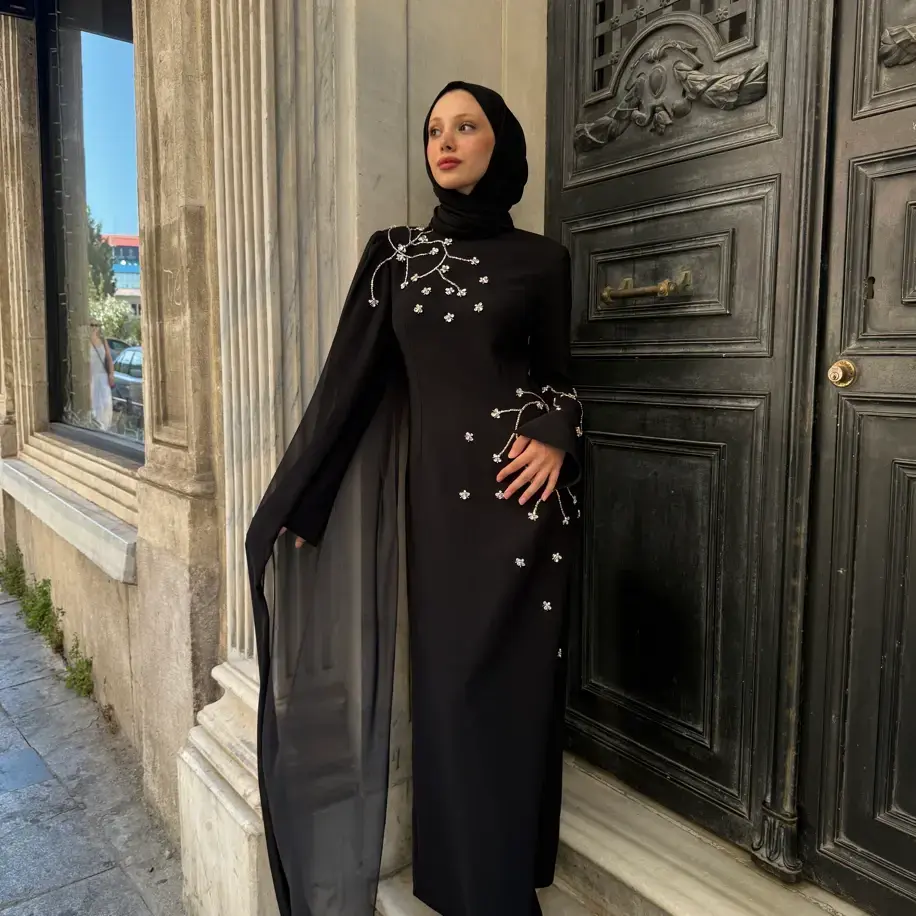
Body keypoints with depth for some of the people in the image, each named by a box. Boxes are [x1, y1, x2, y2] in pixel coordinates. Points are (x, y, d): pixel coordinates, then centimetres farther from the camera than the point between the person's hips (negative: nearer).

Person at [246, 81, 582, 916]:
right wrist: (297, 502, 2)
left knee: (510, 685, 4)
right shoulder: (395, 253, 8)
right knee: (447, 684, 8)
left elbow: (554, 372, 12)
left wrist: (557, 435, -12)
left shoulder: (540, 259, 5)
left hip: (518, 490, -1)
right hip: (434, 490, 2)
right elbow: (352, 376, 5)